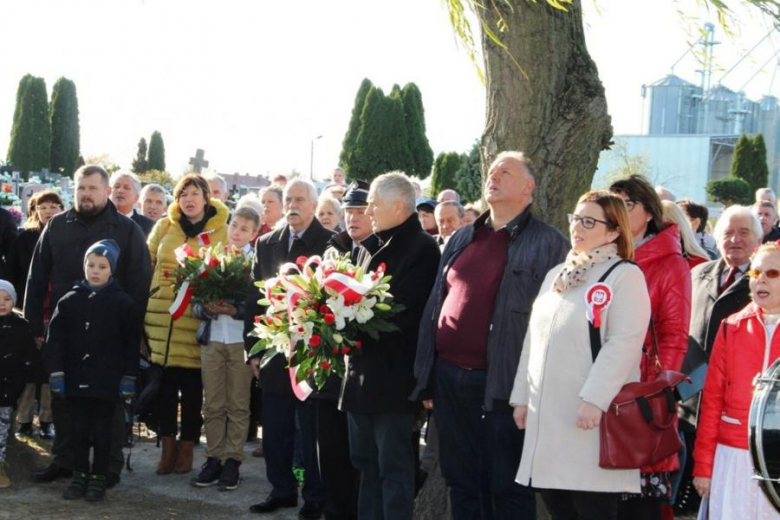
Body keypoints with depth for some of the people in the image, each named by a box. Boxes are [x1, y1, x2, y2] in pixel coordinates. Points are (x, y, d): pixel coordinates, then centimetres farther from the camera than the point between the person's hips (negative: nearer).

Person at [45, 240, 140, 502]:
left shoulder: (123, 303, -3)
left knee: (102, 430, 4)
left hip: (107, 380, -2)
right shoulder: (69, 301, 3)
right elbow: (55, 340, 4)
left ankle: (98, 478, 14)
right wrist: (56, 373, -2)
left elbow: (131, 344, -2)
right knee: (79, 429, 10)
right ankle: (80, 475, 20)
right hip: (77, 379, 2)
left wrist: (128, 379, -4)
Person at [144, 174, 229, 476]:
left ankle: (186, 450, 14)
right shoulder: (163, 227, 10)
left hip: (197, 318, -2)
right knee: (165, 384, 4)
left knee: (192, 387, 2)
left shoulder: (220, 230, 4)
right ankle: (168, 447, 14)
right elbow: (146, 265, 15)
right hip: (161, 316, 2)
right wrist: (142, 301, 7)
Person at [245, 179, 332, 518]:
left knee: (313, 430, 4)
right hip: (275, 350, 5)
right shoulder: (266, 244, 9)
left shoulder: (332, 244, -6)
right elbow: (255, 297, 9)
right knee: (275, 429, 10)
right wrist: (254, 349, 5)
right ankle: (281, 490, 22)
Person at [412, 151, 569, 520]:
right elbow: (435, 304, 16)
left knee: (508, 488, 2)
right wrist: (425, 374, 12)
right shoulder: (462, 239, 15)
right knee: (461, 482, 14)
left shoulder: (548, 244, -4)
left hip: (501, 384, -6)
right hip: (448, 377, 6)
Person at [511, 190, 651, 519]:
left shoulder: (626, 275, -5)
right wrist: (522, 395, 16)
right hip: (547, 414, 7)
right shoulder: (556, 275, 19)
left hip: (590, 413, -7)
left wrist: (594, 399, -22)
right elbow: (533, 340, 20)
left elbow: (623, 343, -16)